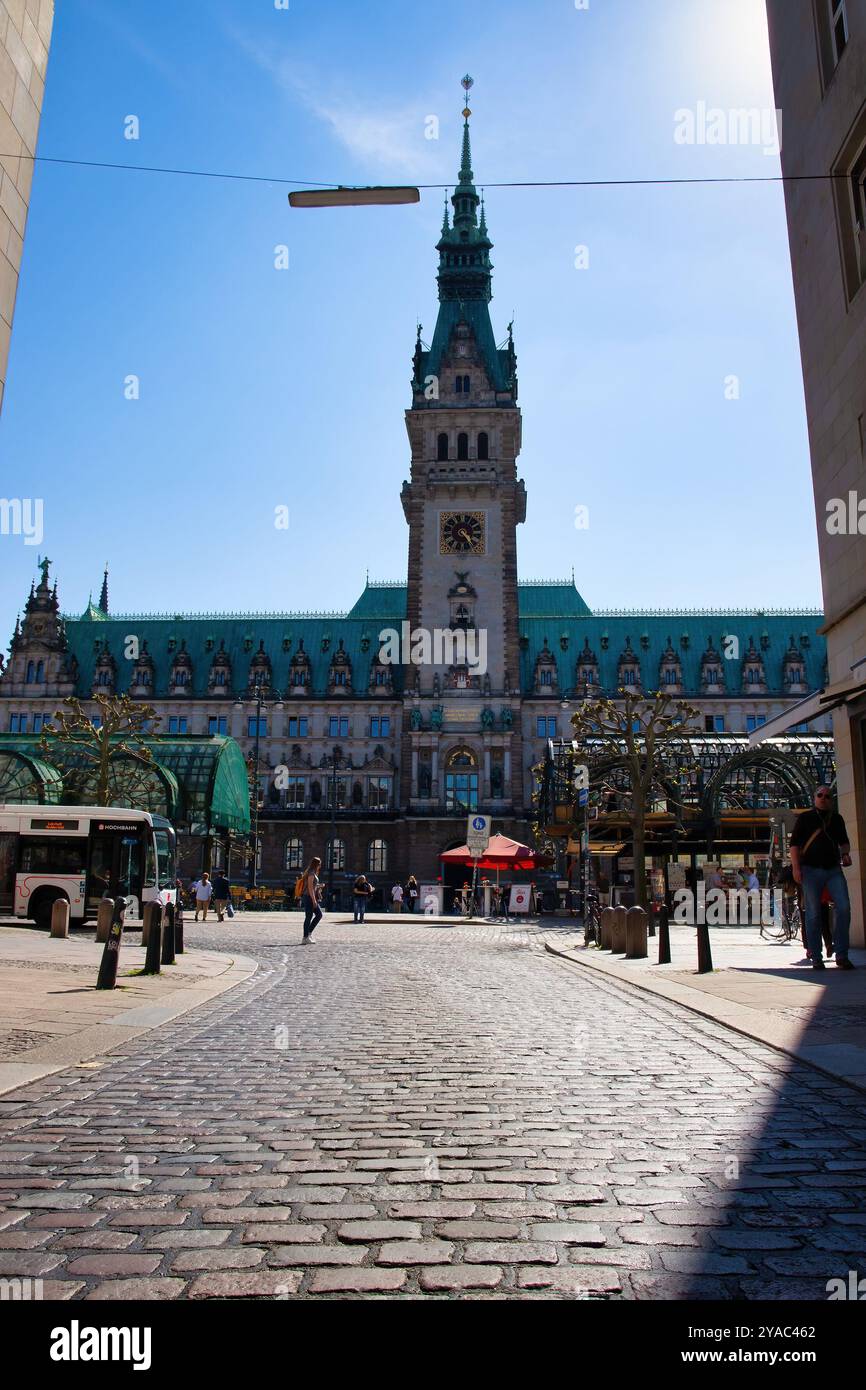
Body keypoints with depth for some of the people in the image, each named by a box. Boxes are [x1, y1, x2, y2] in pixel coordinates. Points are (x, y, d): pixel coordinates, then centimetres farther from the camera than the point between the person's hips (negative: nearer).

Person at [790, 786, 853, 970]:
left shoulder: (837, 819, 15)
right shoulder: (805, 818, 5)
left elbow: (844, 841, 26)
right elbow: (794, 843, 2)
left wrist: (845, 854, 4)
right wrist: (796, 868, -8)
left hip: (834, 870, 3)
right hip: (811, 870, -3)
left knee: (844, 908, -10)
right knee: (813, 914, -1)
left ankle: (842, 955, -1)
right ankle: (816, 958, 4)